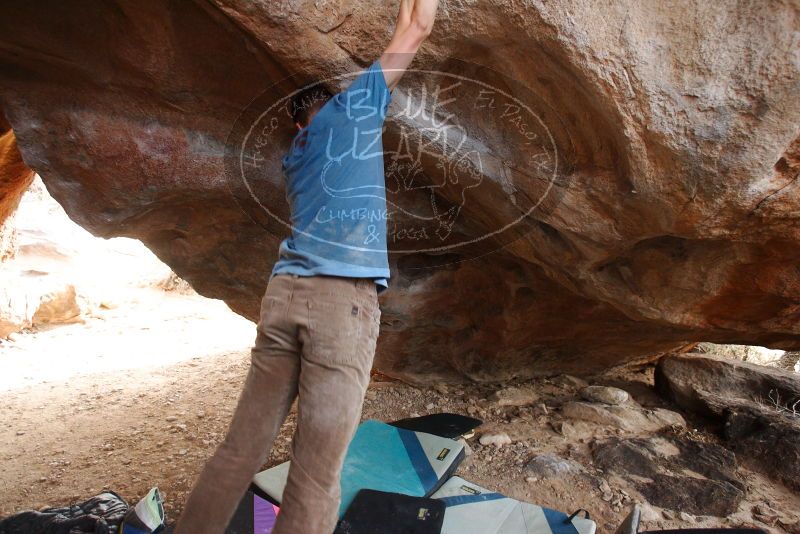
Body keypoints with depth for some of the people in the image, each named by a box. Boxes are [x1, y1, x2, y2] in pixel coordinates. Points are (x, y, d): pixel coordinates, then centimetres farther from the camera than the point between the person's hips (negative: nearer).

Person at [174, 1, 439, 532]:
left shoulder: (296, 152, 27)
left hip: (285, 293, 6)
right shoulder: (347, 110, 12)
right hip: (344, 301, -6)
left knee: (242, 448, 11)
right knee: (316, 471, -3)